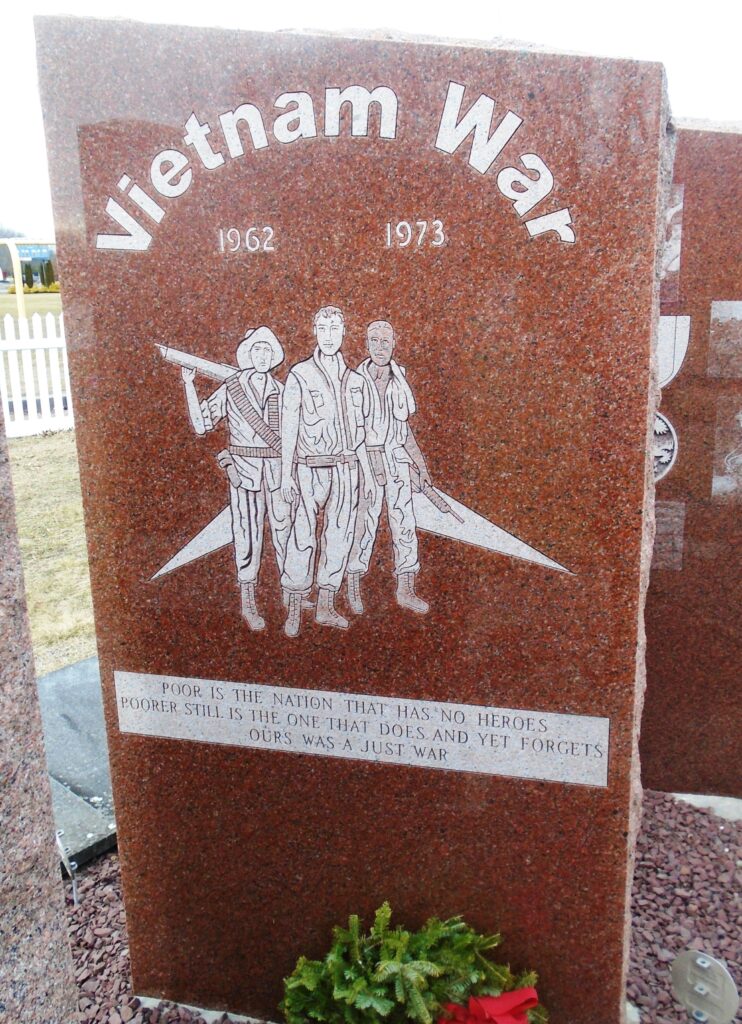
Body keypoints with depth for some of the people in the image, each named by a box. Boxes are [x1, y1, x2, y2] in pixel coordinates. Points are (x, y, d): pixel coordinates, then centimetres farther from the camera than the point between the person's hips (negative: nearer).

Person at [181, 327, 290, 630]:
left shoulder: (280, 390, 9)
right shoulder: (230, 389, 0)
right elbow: (201, 424, -5)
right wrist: (189, 385, -10)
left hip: (278, 468, 3)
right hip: (245, 468, -3)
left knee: (285, 530, 7)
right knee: (248, 534, 1)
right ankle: (249, 603, 11)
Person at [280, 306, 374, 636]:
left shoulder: (353, 379, 11)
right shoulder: (300, 375, -4)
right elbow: (288, 428, -5)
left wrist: (366, 472, 16)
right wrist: (286, 475, -9)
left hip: (346, 469, 5)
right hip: (311, 469, -5)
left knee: (339, 537, 8)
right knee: (303, 537, -5)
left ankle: (325, 607, 18)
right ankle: (294, 611, 6)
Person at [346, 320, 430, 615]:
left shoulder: (400, 379, 7)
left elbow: (404, 426, 14)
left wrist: (420, 465, 12)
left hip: (398, 460, 4)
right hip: (367, 461, -4)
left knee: (405, 524, 4)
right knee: (364, 525, 0)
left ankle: (406, 590, 14)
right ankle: (353, 588, 17)